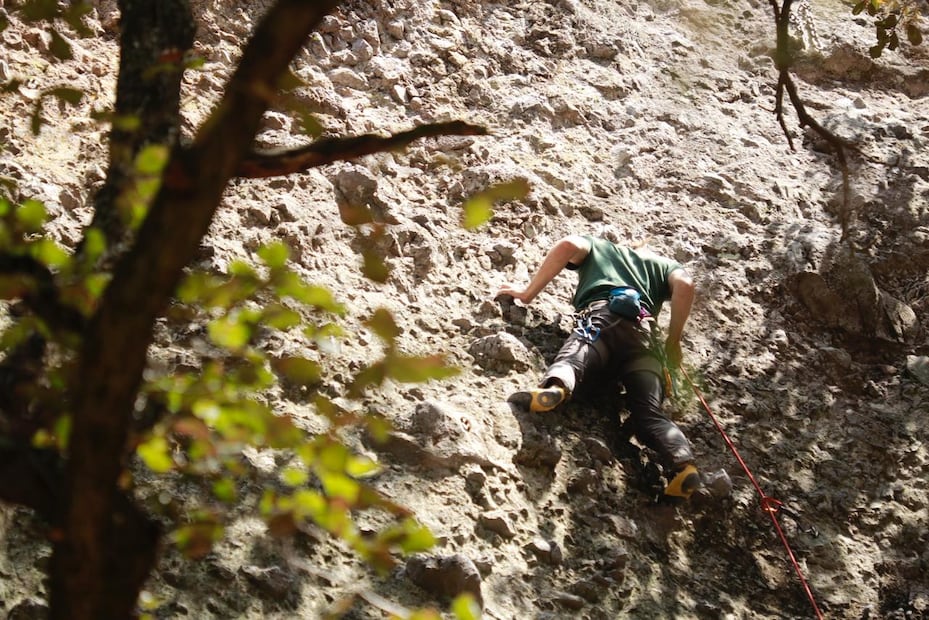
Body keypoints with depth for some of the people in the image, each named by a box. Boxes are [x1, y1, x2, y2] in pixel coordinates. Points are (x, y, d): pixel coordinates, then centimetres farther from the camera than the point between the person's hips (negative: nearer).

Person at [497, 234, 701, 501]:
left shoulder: (595, 246, 36)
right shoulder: (661, 263, 38)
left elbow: (568, 245, 11)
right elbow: (684, 285, 14)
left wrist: (528, 293, 16)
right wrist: (673, 343, 21)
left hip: (600, 318, -2)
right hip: (644, 332, 2)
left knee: (571, 359, -28)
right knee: (648, 413, -7)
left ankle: (554, 387, -63)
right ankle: (682, 463, -34)